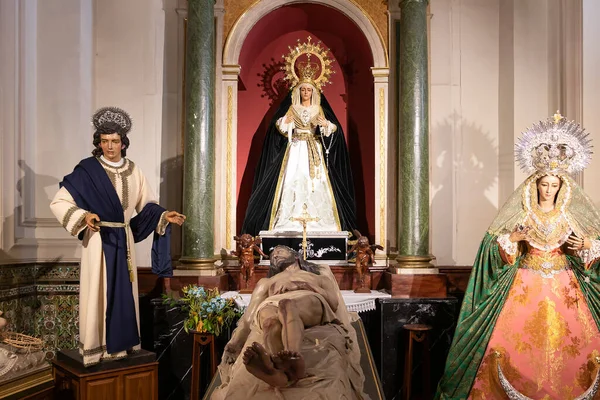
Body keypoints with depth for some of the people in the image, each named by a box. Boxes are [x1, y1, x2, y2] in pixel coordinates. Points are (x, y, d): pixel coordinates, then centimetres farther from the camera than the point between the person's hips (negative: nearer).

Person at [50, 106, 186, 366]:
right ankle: (96, 348, 13)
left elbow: (146, 205, 10)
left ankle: (122, 344, 24)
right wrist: (83, 215, -25)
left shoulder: (133, 171, 4)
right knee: (98, 293, 1)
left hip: (124, 240, 5)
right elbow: (58, 202, -9)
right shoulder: (87, 170, -9)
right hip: (98, 240, -4)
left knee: (124, 292, 11)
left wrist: (165, 216, -7)